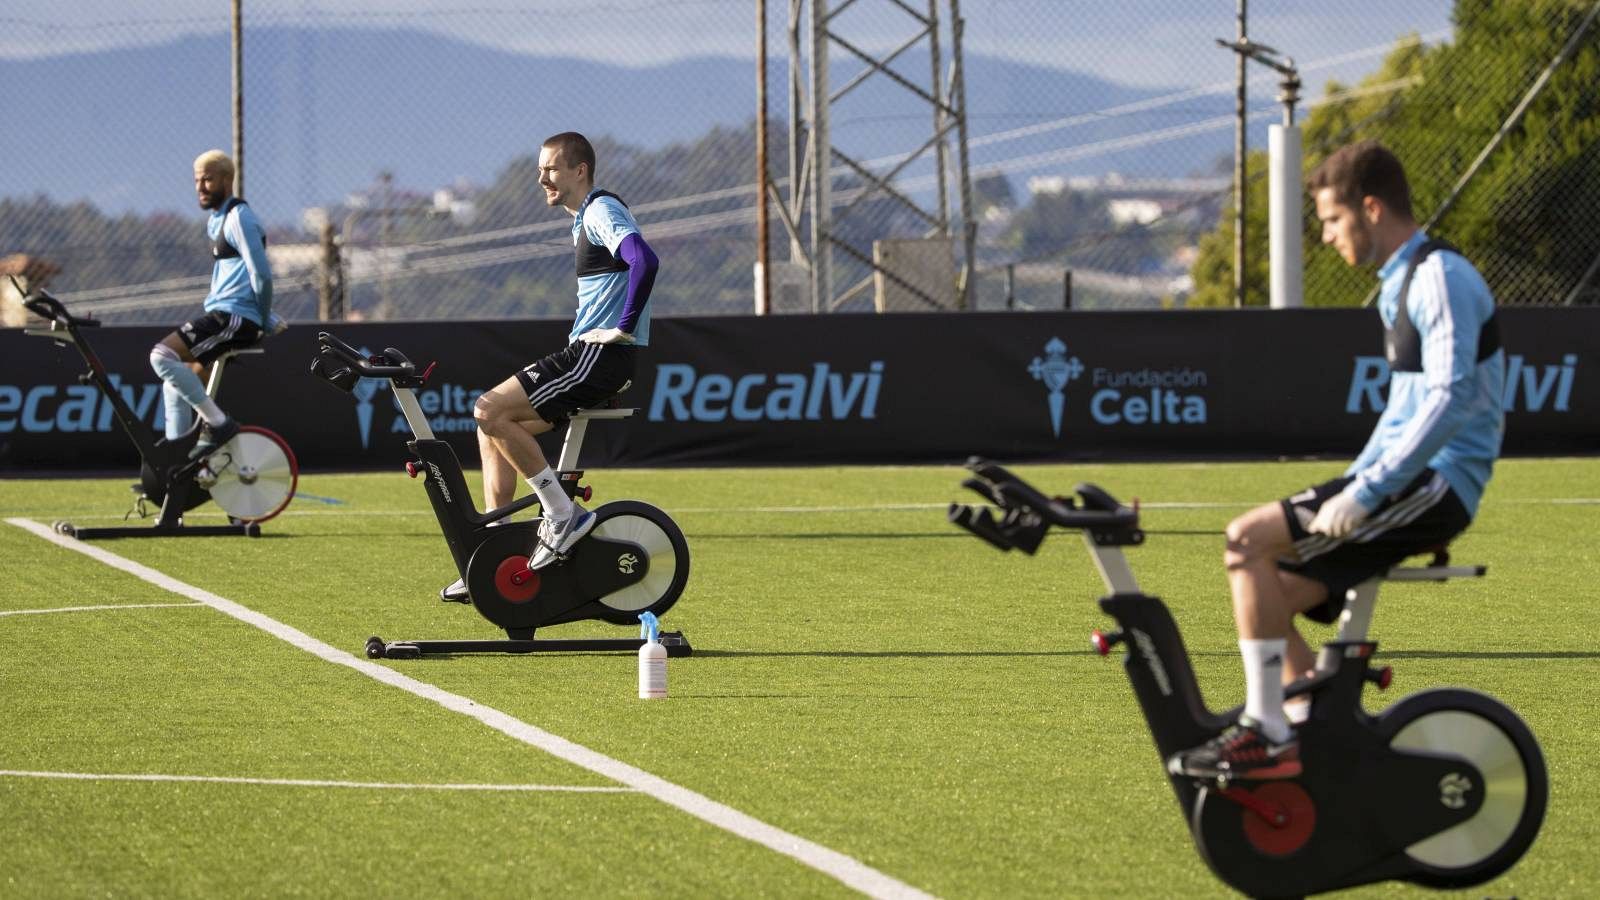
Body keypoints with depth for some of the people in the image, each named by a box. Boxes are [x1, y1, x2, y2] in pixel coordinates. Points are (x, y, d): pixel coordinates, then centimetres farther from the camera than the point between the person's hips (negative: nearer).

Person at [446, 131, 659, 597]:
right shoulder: (585, 218, 21)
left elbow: (645, 260, -29)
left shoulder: (602, 210, -11)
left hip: (602, 354, -10)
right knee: (493, 425, 10)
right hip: (587, 352, 10)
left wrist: (623, 329, -22)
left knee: (491, 412, -18)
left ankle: (563, 515, -13)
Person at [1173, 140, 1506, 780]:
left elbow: (1449, 400, -23)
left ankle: (1267, 734, -19)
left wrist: (1363, 494, -24)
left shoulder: (1440, 278, -13)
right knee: (1268, 596, 4)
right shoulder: (1399, 285, 19)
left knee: (1248, 540, -19)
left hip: (1437, 485, -10)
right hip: (1410, 484, 10)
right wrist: (1350, 486, 15)